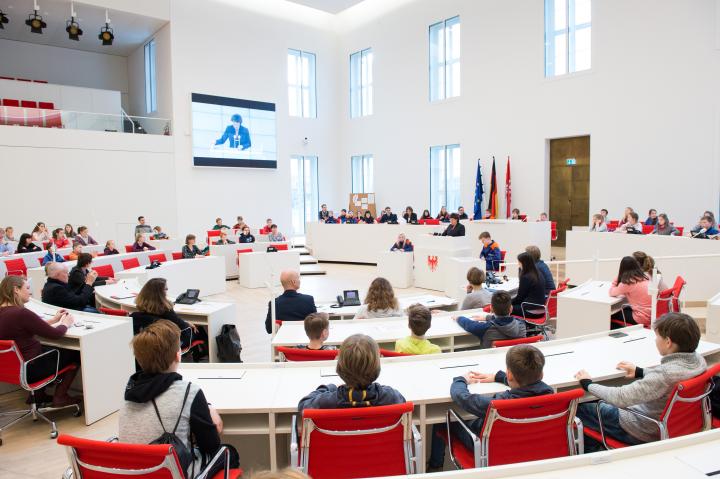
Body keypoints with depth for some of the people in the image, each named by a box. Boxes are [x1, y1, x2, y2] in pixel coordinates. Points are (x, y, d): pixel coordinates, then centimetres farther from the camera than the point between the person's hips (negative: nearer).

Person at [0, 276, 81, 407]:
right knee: (75, 354, 8)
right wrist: (65, 323, 0)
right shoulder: (21, 313, -27)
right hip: (30, 369, -9)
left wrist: (54, 320, 15)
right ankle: (60, 397, 19)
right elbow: (55, 334, -20)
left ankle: (39, 394, 28)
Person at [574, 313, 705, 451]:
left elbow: (621, 398, -34)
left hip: (646, 434, -8)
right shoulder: (699, 360, -11)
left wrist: (588, 384, -20)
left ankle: (594, 451, 29)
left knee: (579, 408, 5)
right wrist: (640, 371, 16)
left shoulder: (666, 374, -36)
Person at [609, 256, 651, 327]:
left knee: (613, 314, 13)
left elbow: (612, 293, -5)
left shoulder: (627, 282, -17)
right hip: (651, 314, 8)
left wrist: (617, 277, -2)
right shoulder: (645, 278, 6)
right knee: (625, 309, 31)